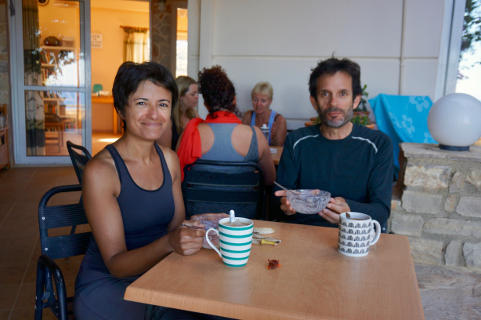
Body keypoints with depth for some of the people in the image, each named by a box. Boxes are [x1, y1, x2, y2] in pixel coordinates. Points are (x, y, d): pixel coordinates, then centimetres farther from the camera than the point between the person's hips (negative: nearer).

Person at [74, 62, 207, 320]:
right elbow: (115, 264, -16)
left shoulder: (169, 159, 2)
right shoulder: (100, 170, -16)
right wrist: (168, 243, -32)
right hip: (106, 285, -5)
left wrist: (197, 227, -12)